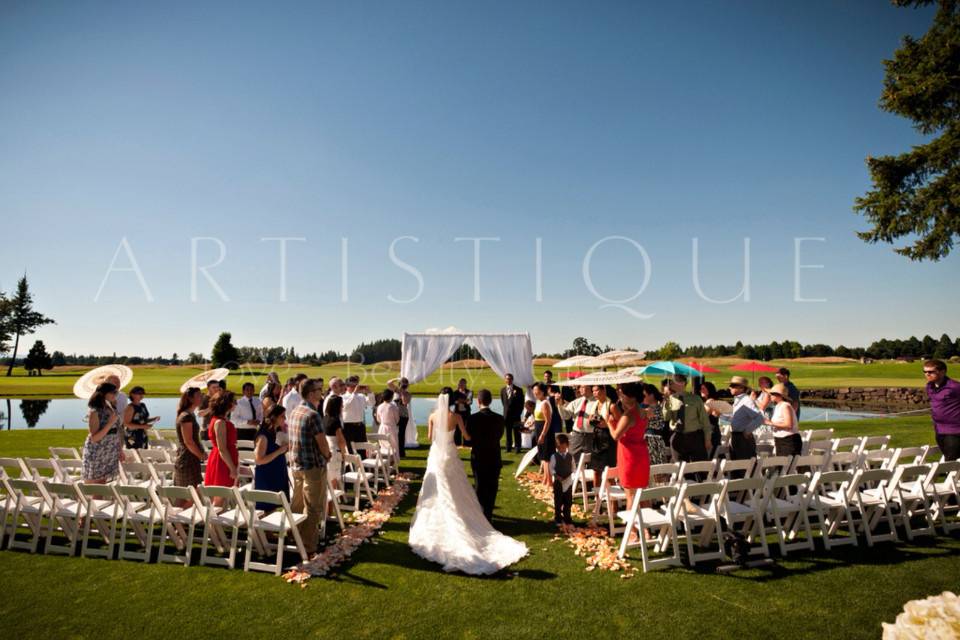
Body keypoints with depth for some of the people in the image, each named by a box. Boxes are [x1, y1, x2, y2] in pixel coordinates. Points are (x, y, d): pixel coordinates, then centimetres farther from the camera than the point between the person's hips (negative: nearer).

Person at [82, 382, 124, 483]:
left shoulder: (112, 409, 5)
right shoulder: (94, 412, -15)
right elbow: (94, 438, -19)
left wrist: (120, 449, 11)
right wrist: (110, 423, -25)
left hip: (109, 455, 6)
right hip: (96, 455, -6)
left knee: (103, 485, 13)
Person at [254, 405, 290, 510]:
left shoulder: (278, 432, 8)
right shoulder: (263, 435, -15)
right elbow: (259, 460, -21)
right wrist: (279, 451, -21)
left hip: (279, 478, 8)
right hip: (266, 480, -8)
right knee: (268, 511, -1)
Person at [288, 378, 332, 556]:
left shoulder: (294, 412, 8)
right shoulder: (312, 414, -20)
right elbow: (322, 443, -19)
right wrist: (328, 455, 2)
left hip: (296, 464, 9)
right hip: (314, 466, -9)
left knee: (298, 505, 19)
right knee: (313, 508, 0)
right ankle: (308, 547, 5)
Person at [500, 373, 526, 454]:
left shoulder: (518, 390, -2)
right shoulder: (503, 390, 8)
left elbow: (521, 402, 0)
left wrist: (519, 412, -3)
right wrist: (506, 409, 9)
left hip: (516, 414, -3)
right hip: (507, 414, 3)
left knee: (516, 431, 0)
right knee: (508, 431, 7)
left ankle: (518, 447, 6)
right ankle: (509, 447, 14)